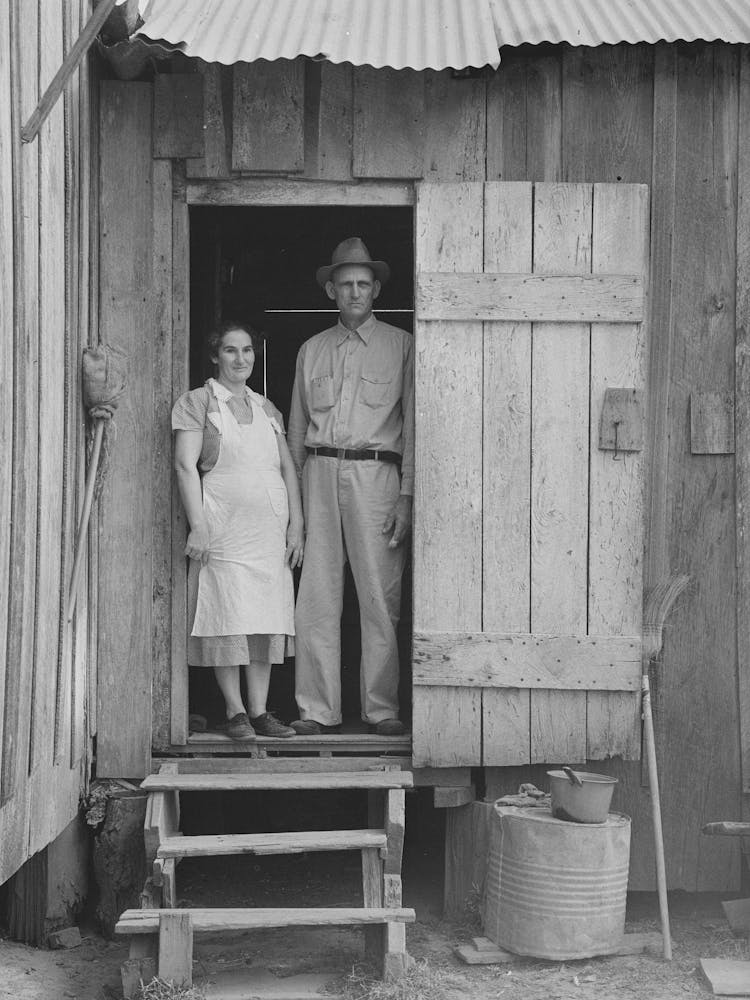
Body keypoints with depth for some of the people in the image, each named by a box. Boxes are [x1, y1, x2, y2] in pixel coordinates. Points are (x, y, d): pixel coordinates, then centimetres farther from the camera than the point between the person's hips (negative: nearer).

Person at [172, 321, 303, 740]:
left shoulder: (267, 408, 18)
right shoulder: (197, 403, 4)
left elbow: (288, 470, 15)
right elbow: (186, 466, -5)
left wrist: (296, 526, 6)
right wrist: (198, 526, -14)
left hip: (271, 526, 4)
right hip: (223, 524, -4)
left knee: (268, 616, 1)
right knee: (229, 616, -6)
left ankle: (260, 710, 6)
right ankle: (235, 712, 0)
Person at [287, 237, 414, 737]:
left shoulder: (400, 345, 8)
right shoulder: (311, 350, 17)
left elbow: (413, 424, 3)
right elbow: (297, 428, 17)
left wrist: (407, 495, -5)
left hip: (374, 473, -3)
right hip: (319, 472, 3)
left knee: (380, 596, -3)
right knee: (317, 596, 0)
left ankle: (382, 708, 4)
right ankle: (319, 709, 6)